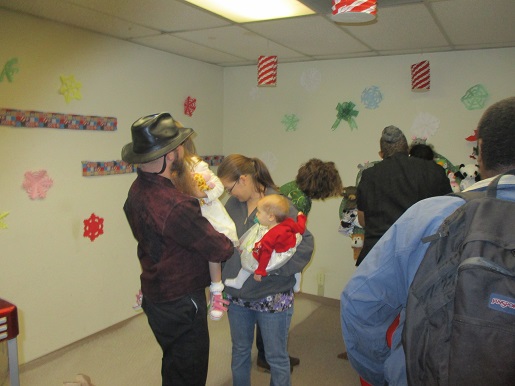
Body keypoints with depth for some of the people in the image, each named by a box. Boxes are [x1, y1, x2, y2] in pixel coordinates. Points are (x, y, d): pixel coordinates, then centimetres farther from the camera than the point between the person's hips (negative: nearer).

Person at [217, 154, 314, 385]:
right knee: (240, 351, 23)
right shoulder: (232, 204, -2)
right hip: (237, 295, 5)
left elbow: (305, 243, -18)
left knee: (276, 358, 13)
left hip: (273, 297, -5)